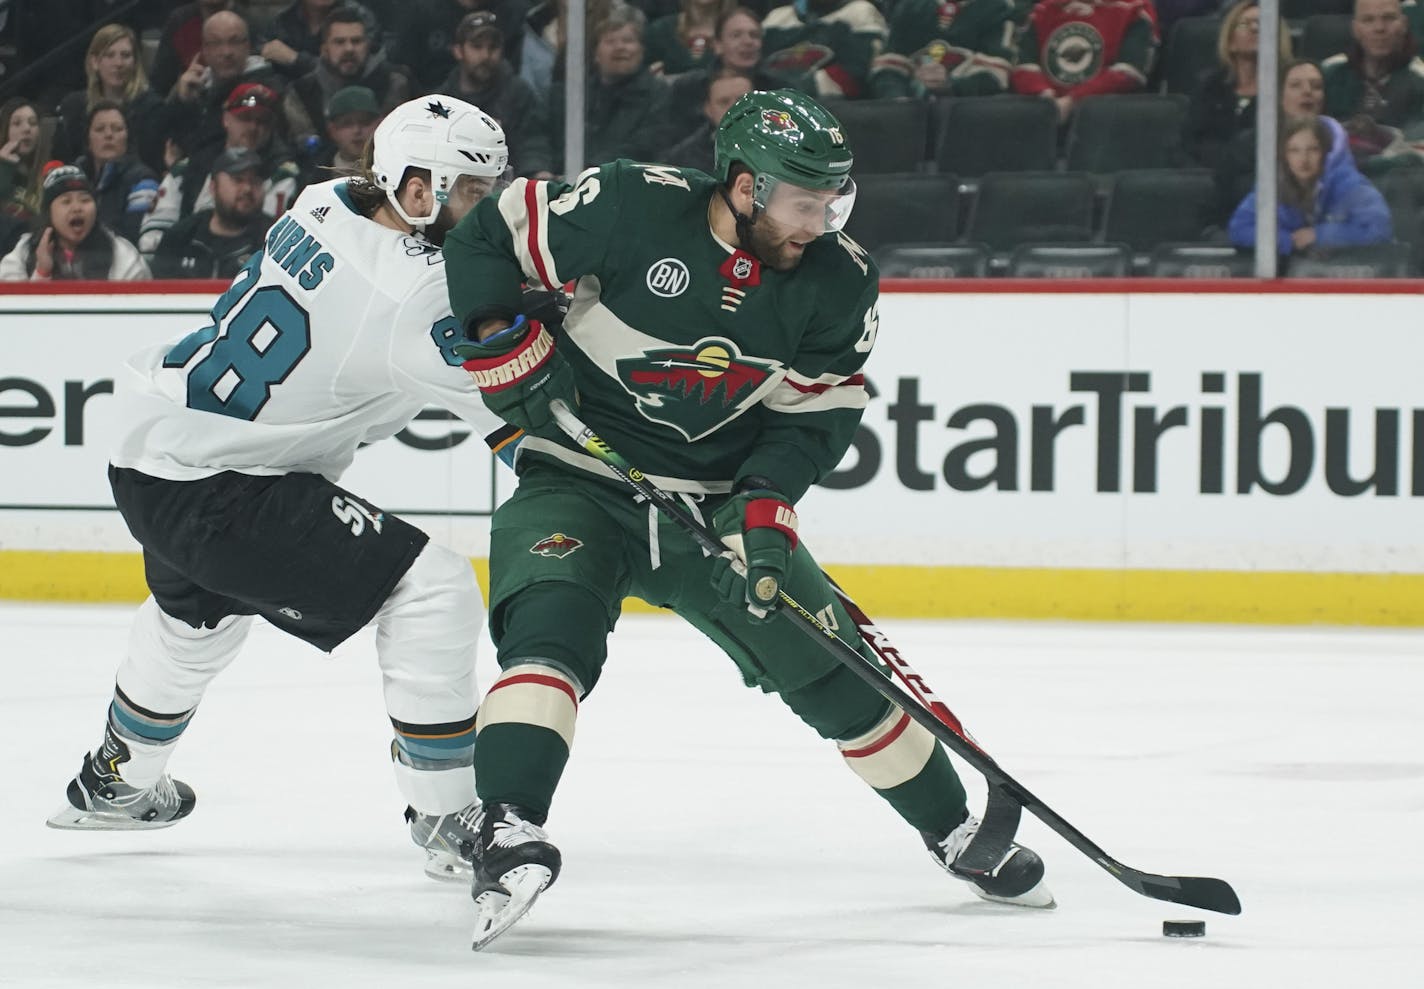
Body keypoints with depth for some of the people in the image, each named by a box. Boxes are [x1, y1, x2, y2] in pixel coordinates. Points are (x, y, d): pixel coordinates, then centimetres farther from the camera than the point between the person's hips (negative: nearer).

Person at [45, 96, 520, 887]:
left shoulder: (324, 205, 0)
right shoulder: (414, 294, -24)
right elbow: (517, 413, -20)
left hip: (148, 446, 10)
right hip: (216, 490, -10)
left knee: (199, 615, 37)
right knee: (433, 591, -10)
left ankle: (116, 781, 60)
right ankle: (446, 817, -3)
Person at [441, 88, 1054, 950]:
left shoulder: (839, 282, -8)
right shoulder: (630, 208, -21)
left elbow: (817, 413, -5)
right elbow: (488, 238, -11)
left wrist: (764, 502, -19)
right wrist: (508, 346, -17)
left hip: (721, 502, 3)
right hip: (577, 484, -3)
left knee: (838, 669, 5)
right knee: (553, 628, -32)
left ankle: (959, 831, 23)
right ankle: (508, 833, -37)